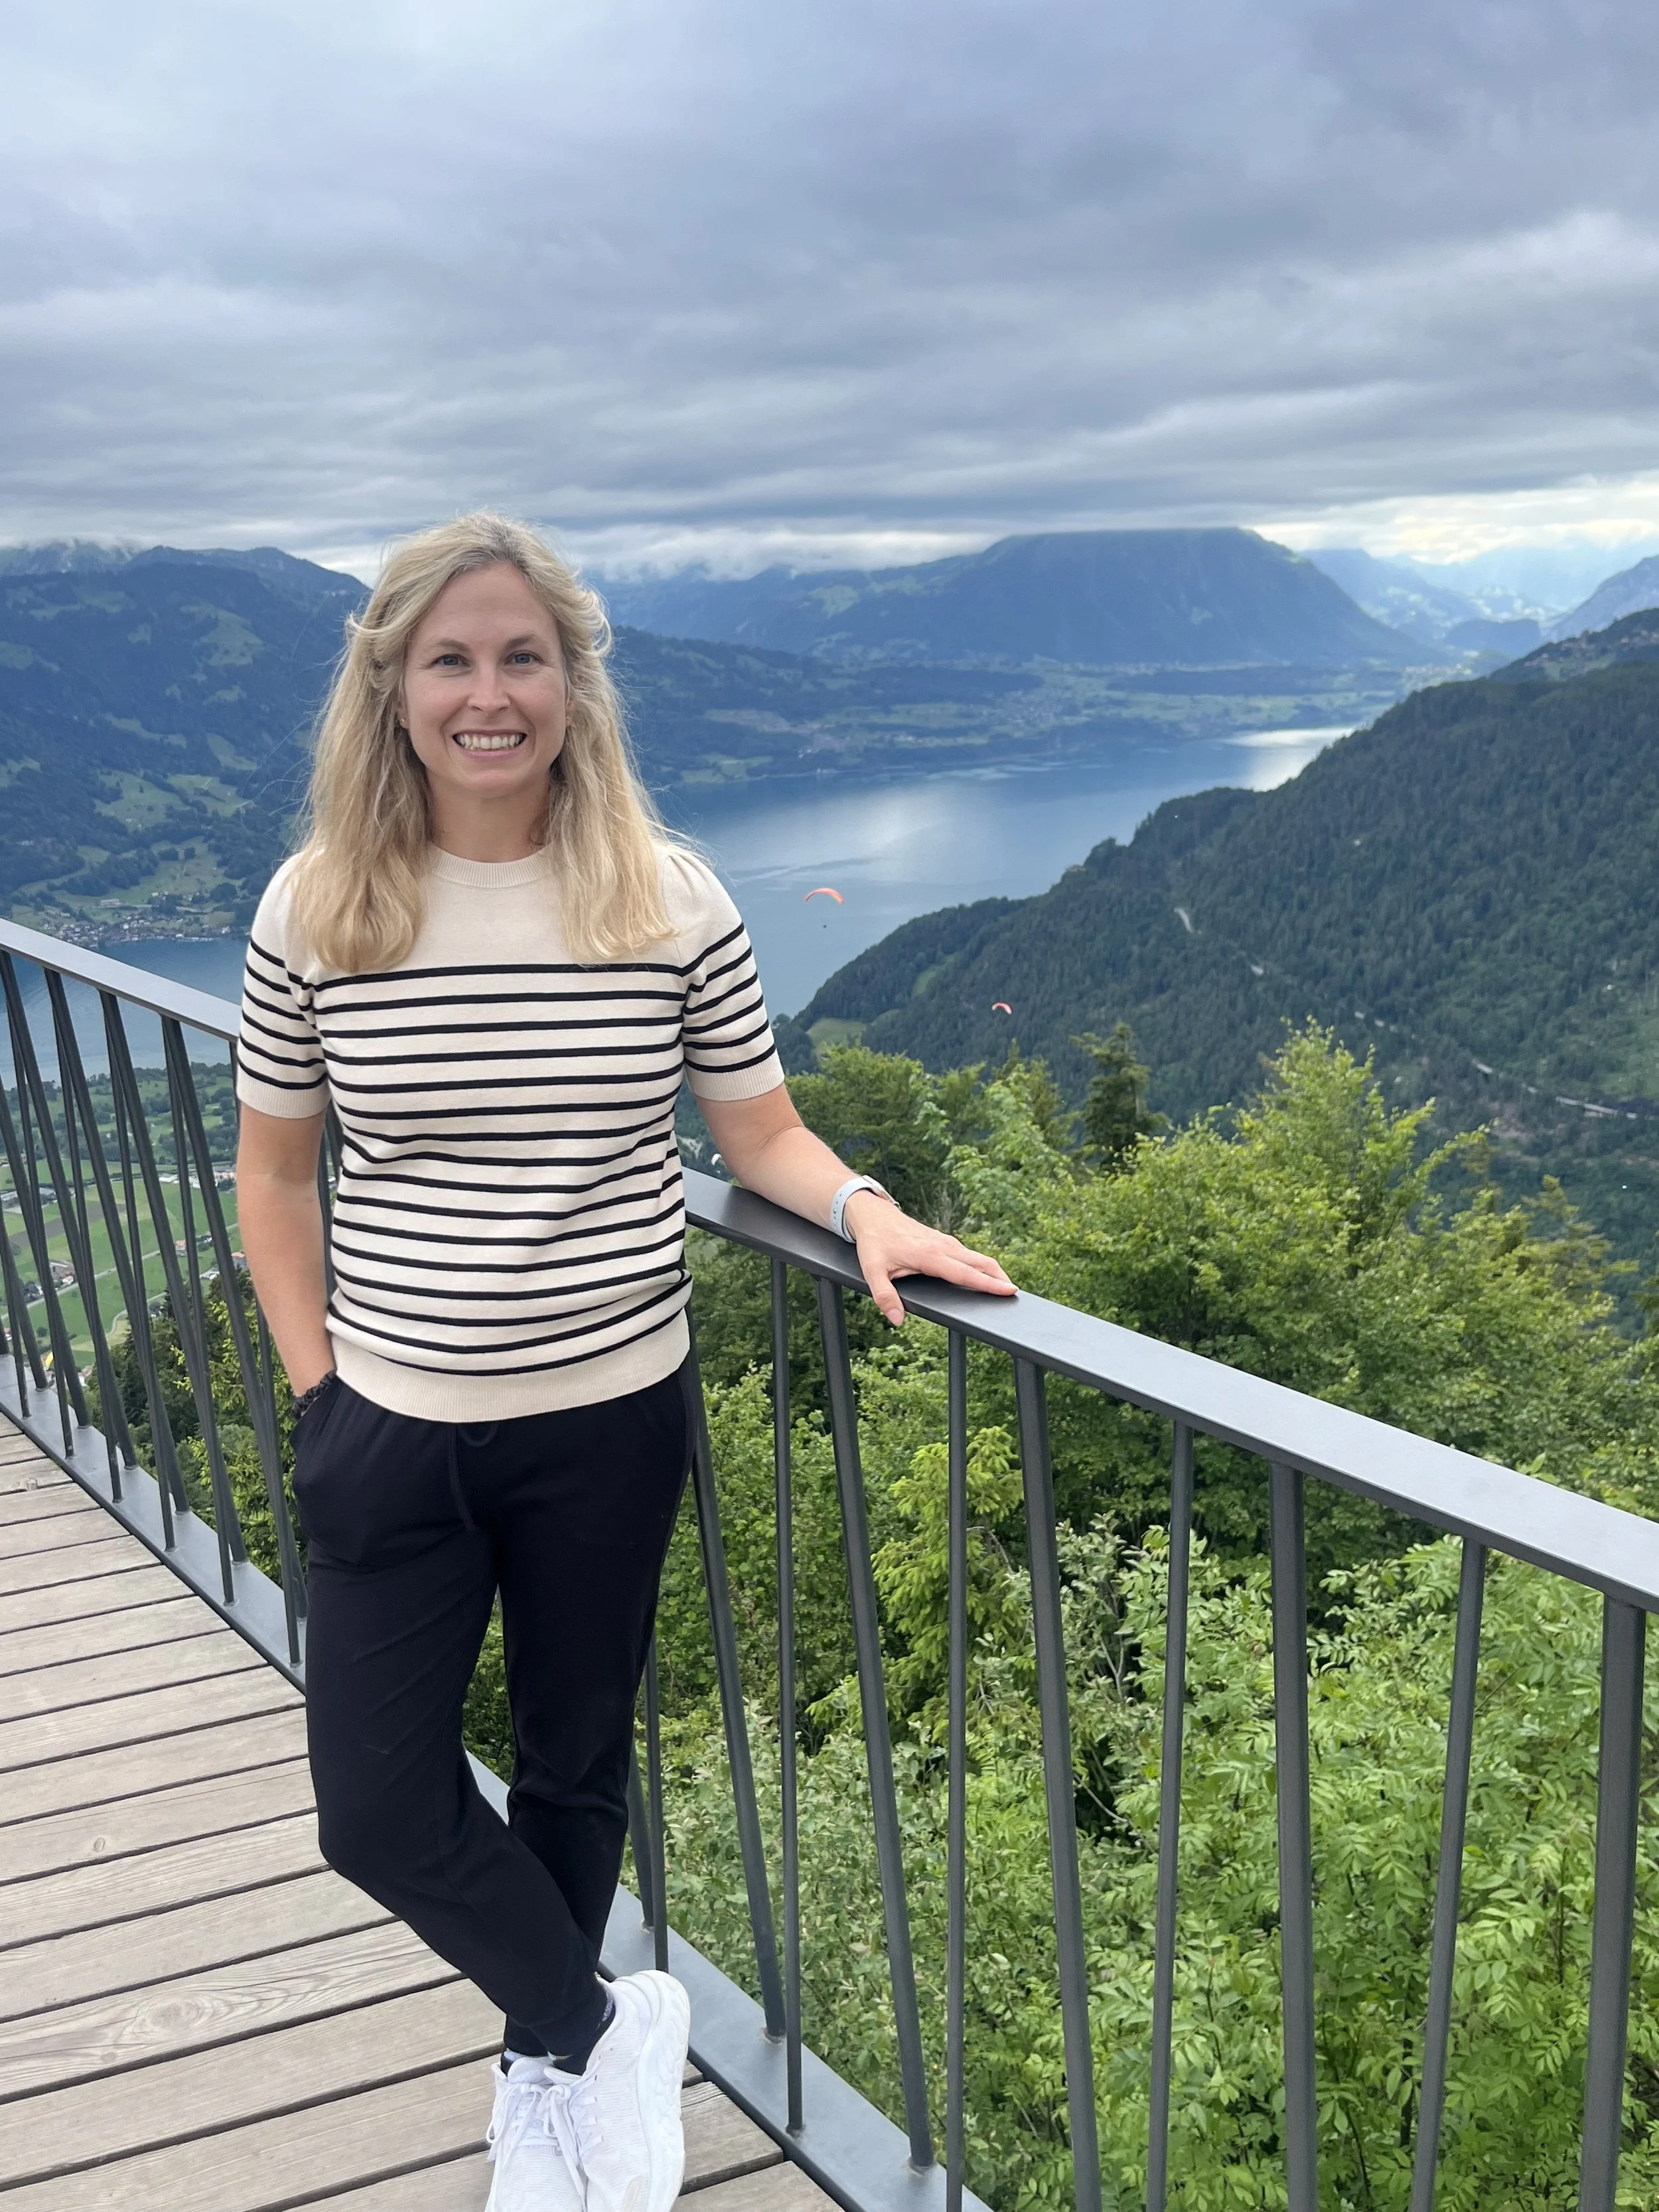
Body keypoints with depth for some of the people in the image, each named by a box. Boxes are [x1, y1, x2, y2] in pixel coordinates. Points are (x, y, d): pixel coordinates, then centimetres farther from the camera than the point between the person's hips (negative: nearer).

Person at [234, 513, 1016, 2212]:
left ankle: (542, 2075, 45)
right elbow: (272, 1170, 4)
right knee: (377, 1806, 5)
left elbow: (759, 1133, 2)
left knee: (576, 1769, 17)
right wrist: (313, 1383, 0)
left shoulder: (668, 901, -8)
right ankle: (607, 2025, 31)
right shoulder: (316, 907, -6)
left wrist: (865, 1208, -18)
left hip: (609, 1419, 0)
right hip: (391, 1430, 1)